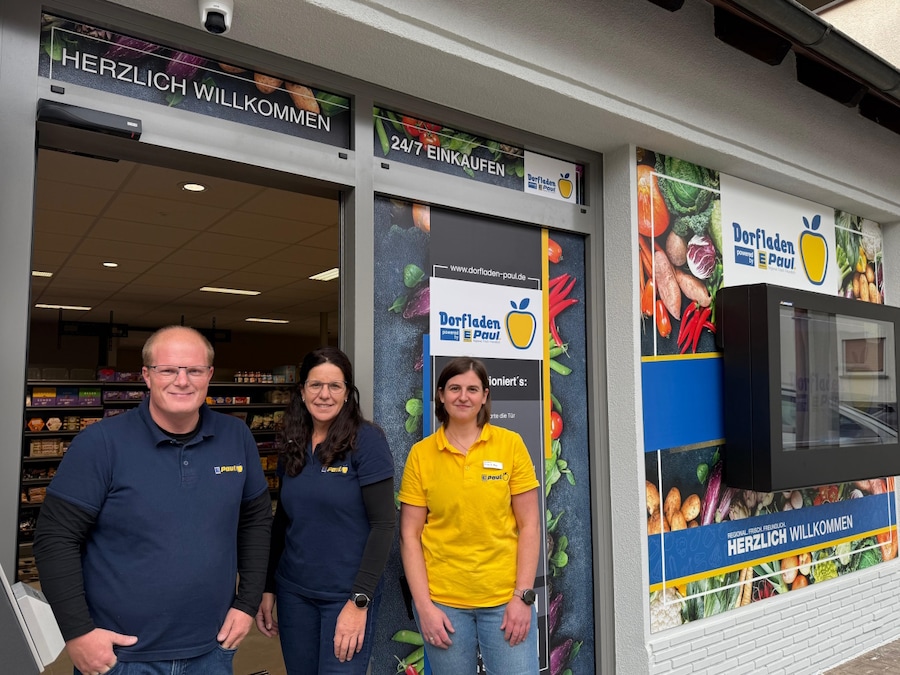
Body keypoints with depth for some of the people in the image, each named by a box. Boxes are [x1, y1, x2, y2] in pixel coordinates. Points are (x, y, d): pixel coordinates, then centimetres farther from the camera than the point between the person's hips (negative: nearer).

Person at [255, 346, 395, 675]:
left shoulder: (367, 440, -13)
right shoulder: (292, 444, 3)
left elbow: (383, 523, -15)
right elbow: (282, 521, 11)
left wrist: (359, 600, -17)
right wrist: (268, 587, 10)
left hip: (346, 594, -5)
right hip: (293, 592, 5)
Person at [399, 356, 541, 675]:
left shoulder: (511, 444, -4)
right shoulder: (421, 454, -3)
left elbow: (529, 526, -2)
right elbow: (409, 535, 0)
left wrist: (523, 596, -6)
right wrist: (423, 605, -6)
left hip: (505, 598, 0)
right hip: (442, 600, 1)